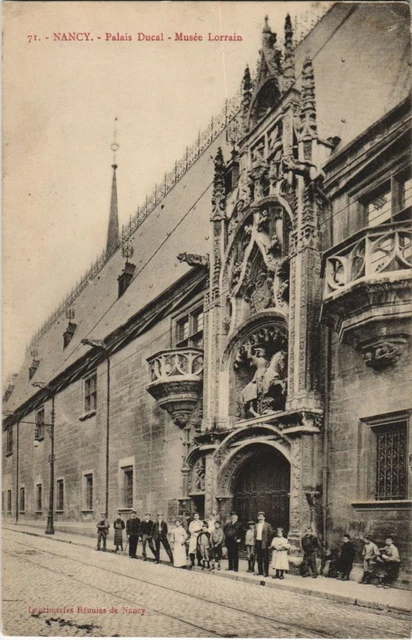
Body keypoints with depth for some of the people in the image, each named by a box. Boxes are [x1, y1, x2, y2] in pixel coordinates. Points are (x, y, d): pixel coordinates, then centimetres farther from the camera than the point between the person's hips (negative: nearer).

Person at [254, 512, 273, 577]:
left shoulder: (267, 525, -5)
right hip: (258, 542, 6)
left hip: (264, 543, -6)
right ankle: (260, 571, 20)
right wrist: (255, 543, 9)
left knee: (265, 559, -2)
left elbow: (271, 534, -6)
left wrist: (269, 544, -10)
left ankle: (266, 573, 2)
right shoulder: (256, 525, 13)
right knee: (259, 559, 11)